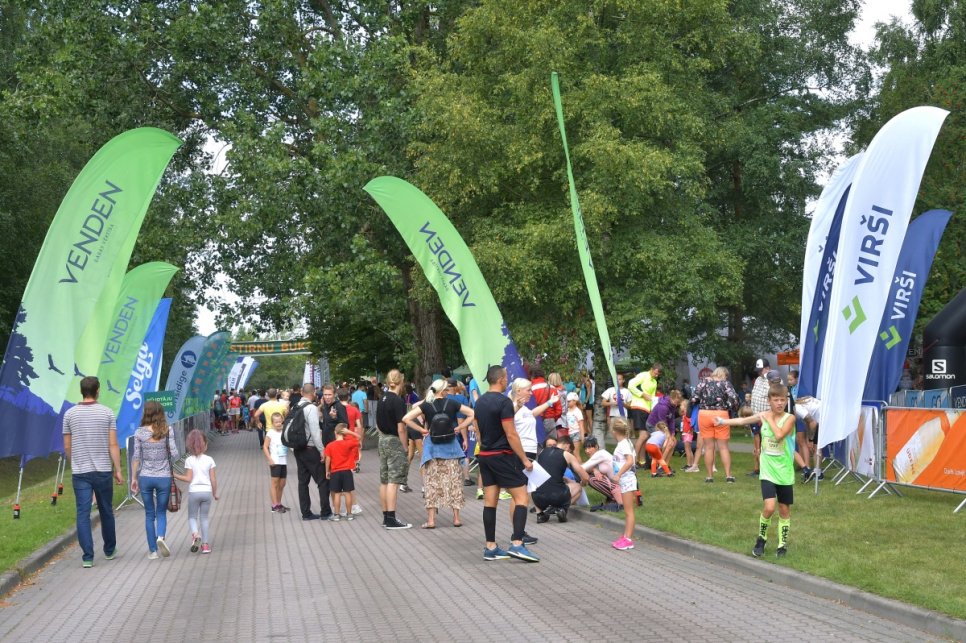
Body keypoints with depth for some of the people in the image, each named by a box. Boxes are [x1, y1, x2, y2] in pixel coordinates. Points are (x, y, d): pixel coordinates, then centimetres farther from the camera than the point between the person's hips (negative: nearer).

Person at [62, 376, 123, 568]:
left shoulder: (70, 414, 0)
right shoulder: (107, 413, -3)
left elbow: (67, 447, 5)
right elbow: (113, 445, -5)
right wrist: (118, 470, 1)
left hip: (79, 472, 0)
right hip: (103, 471, 0)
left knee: (83, 514, 0)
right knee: (106, 512, 14)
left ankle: (87, 557, -4)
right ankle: (110, 550, 28)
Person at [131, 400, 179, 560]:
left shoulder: (139, 432, -4)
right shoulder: (167, 431, -6)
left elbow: (136, 457, -2)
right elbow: (175, 454, -10)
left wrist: (134, 478, 6)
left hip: (145, 477, 1)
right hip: (164, 477, 0)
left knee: (149, 514, 11)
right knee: (161, 512, 13)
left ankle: (152, 550, 12)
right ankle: (160, 536, -16)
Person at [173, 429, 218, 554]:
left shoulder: (189, 460, -5)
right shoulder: (209, 460, 0)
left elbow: (188, 478, -8)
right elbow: (213, 479, 1)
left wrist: (174, 475, 2)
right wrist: (215, 492, 13)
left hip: (194, 491, -2)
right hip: (207, 491, 2)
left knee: (192, 516, 12)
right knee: (204, 517, 12)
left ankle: (195, 534, -18)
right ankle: (205, 544, 10)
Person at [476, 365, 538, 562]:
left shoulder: (480, 402, 10)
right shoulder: (504, 402, -15)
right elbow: (511, 435, -17)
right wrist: (525, 459, -12)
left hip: (485, 456, 8)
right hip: (502, 456, -8)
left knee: (490, 502, 7)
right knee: (521, 498, -4)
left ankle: (490, 548, 8)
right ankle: (517, 544, -14)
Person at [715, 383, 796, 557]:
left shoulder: (789, 418, -9)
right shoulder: (764, 415, 1)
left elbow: (779, 435, -26)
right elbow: (743, 421, 15)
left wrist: (769, 418, -17)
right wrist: (722, 421, 16)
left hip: (785, 472, -1)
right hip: (768, 471, 1)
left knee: (784, 509, 8)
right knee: (769, 507, -13)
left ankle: (783, 544, 24)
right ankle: (761, 538, 12)